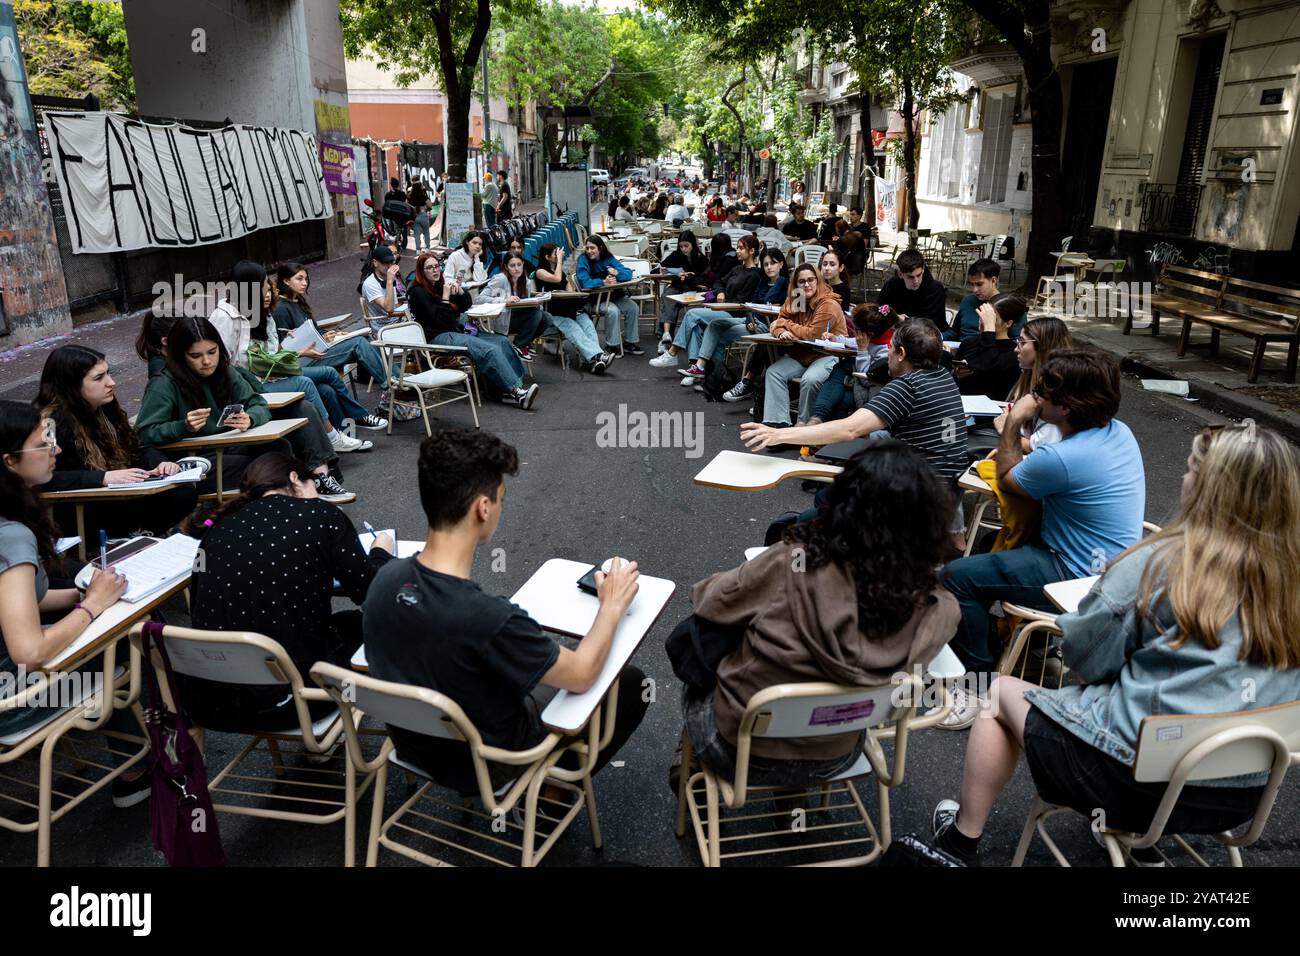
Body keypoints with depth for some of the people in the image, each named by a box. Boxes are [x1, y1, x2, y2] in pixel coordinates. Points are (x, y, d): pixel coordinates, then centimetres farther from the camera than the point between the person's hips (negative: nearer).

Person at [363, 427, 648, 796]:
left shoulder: (386, 578, -19)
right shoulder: (491, 619, -40)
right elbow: (582, 676, -23)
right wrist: (612, 605, -7)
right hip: (481, 766, -6)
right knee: (630, 683, 8)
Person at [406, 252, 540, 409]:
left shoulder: (440, 285, 16)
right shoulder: (418, 292, -6)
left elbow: (465, 306, 20)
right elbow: (441, 321, -14)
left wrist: (459, 291, 3)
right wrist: (445, 297, -13)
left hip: (456, 331, 9)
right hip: (438, 337, -9)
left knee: (502, 341, -8)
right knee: (490, 350, -26)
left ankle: (517, 386, -18)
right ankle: (515, 392, -28)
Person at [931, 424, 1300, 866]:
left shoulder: (1160, 563, -21)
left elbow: (1084, 658, -10)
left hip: (1143, 778, -6)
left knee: (1003, 692, 14)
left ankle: (962, 837, 27)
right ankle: (1137, 838, 37)